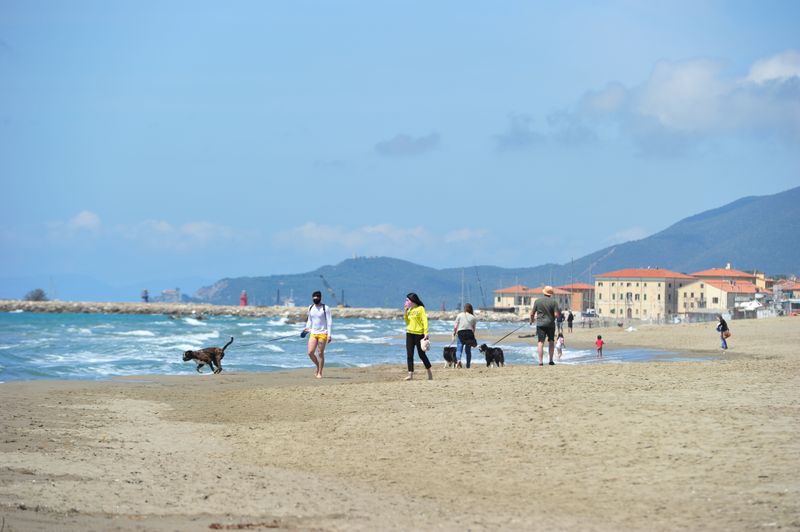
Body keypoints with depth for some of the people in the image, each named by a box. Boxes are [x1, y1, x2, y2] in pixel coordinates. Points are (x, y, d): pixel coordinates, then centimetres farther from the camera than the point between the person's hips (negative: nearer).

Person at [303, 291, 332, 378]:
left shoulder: (325, 308, -5)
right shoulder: (311, 308, 11)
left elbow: (329, 322, -7)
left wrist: (329, 335, -13)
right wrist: (307, 328, 4)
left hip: (322, 334, -5)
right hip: (313, 333, 5)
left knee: (320, 353, -3)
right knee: (310, 352, -6)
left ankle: (320, 373, 5)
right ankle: (318, 366, 20)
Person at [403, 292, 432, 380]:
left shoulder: (420, 308, -6)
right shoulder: (409, 310, 12)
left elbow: (425, 321, -12)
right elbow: (407, 322, 13)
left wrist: (426, 333, -21)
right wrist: (405, 312, 3)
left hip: (419, 334, -6)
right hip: (409, 333, 6)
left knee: (422, 354, 2)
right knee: (409, 355, -2)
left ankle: (429, 373, 16)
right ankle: (410, 374, -2)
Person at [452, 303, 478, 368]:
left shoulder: (460, 315, 2)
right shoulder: (473, 317, 6)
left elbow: (455, 326, 0)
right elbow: (473, 328, 5)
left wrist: (454, 333, 8)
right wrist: (472, 336, 13)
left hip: (460, 332, -2)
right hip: (469, 333, 2)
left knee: (459, 348, -7)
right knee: (468, 350, 12)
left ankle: (459, 360, -33)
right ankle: (468, 365, 14)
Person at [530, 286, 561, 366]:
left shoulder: (537, 301, -1)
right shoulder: (554, 302, -6)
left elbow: (532, 313, 2)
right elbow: (556, 314, -10)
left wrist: (531, 320, 21)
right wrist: (559, 312, 13)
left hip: (540, 324, 0)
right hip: (550, 324, 0)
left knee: (541, 342, -1)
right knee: (551, 342, 15)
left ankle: (540, 361, -9)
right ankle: (551, 360, 14)